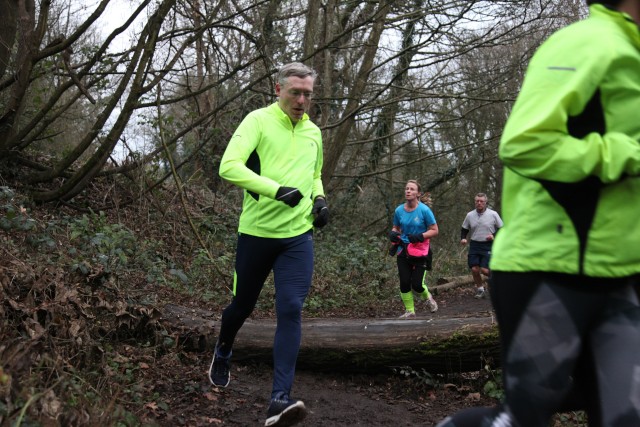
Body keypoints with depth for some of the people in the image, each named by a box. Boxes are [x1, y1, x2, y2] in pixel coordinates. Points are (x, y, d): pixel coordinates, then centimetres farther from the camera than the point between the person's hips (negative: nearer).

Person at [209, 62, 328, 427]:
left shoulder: (314, 132, 11)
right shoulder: (259, 120, -7)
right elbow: (229, 166, -20)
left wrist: (320, 198, 6)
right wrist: (276, 189, -30)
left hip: (298, 236, 3)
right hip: (256, 232, -3)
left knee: (291, 311, -11)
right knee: (243, 305, 14)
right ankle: (222, 354, 46)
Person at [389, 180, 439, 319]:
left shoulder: (424, 210, -11)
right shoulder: (399, 210, 0)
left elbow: (434, 230, -7)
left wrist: (420, 236, -22)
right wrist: (393, 234, -8)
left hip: (420, 251, -3)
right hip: (403, 251, 3)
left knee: (417, 285, -6)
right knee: (404, 283, -2)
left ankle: (428, 297, 28)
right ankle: (409, 311, 16)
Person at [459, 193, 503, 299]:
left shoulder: (493, 214, -3)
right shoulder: (470, 215, 5)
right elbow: (464, 229, 15)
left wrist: (494, 235, -13)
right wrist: (463, 238, -4)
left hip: (488, 246, -3)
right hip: (474, 245, 3)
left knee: (485, 270, -13)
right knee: (474, 269, -3)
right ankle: (479, 288, 21)